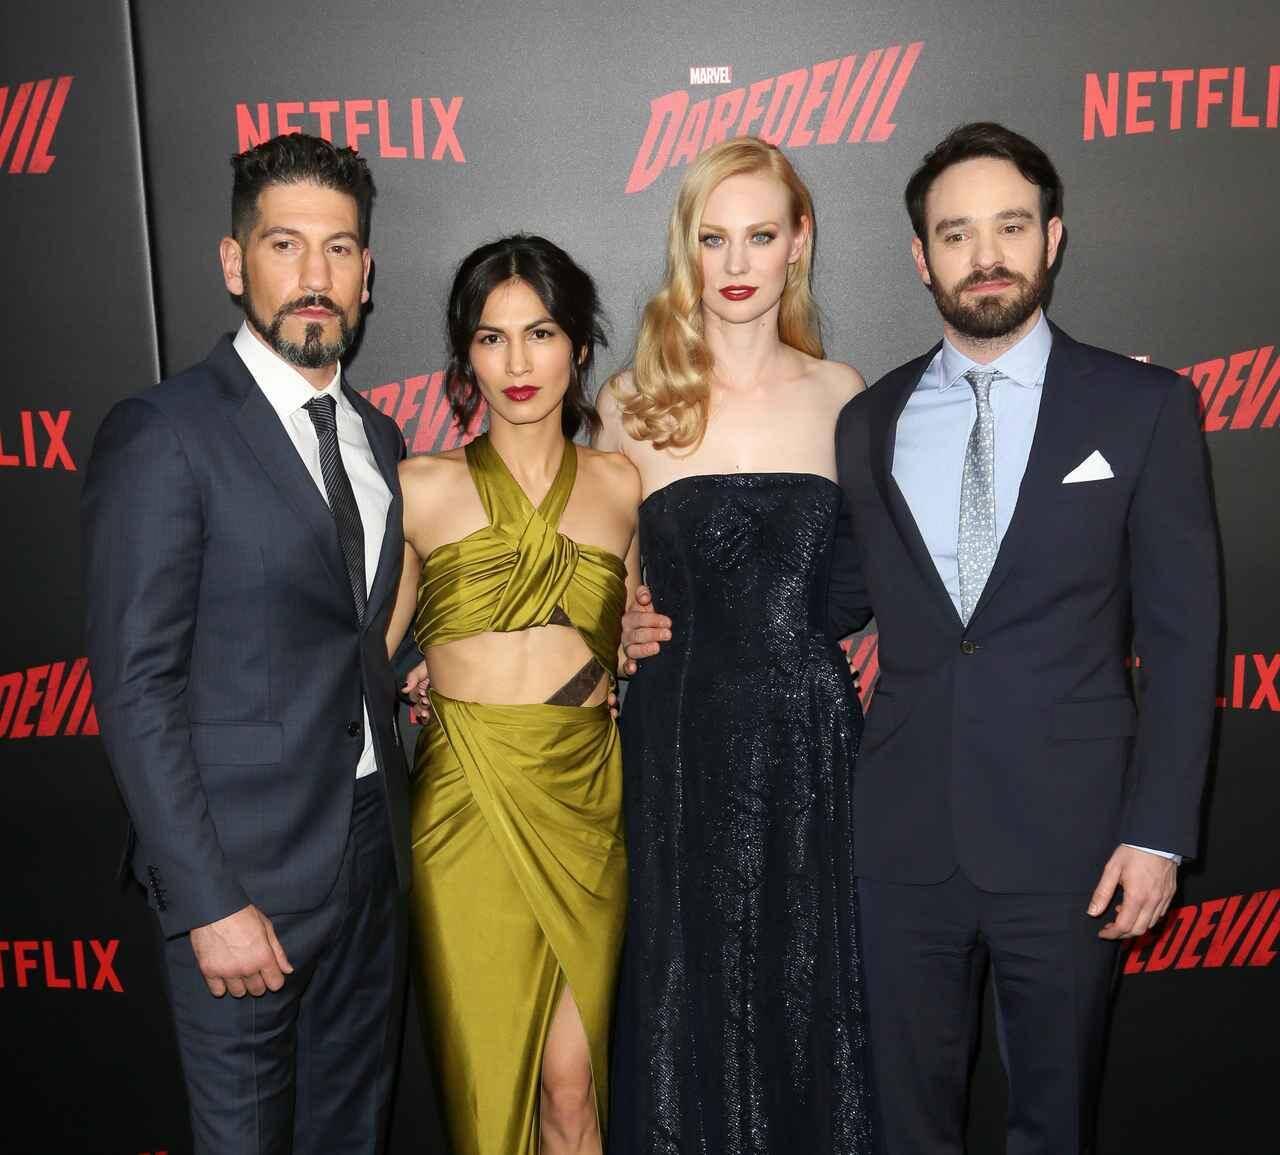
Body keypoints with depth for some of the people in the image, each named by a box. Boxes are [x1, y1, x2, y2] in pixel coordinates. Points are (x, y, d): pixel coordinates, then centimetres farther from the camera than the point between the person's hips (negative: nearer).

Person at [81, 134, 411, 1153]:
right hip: (245, 871, -6)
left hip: (372, 852, 7)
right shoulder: (162, 435, -13)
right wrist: (209, 903, -18)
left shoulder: (377, 436, 9)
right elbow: (136, 688, -16)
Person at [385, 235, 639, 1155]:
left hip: (586, 800, 2)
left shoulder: (620, 484, 7)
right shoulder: (422, 488, 0)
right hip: (469, 802, -1)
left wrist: (640, 645, 4)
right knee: (485, 1071, 7)